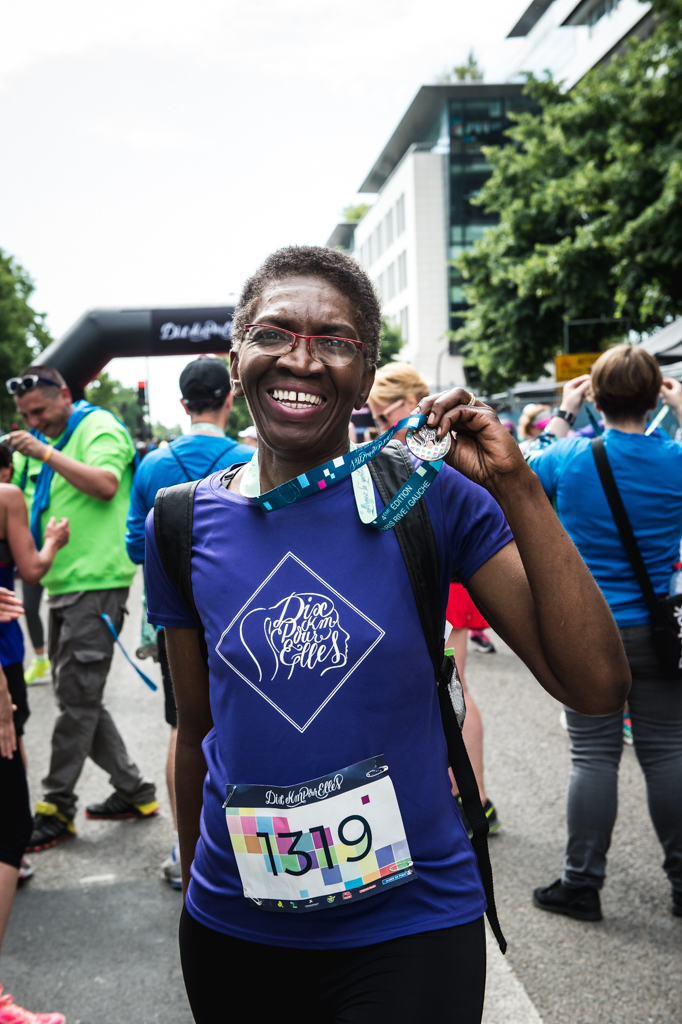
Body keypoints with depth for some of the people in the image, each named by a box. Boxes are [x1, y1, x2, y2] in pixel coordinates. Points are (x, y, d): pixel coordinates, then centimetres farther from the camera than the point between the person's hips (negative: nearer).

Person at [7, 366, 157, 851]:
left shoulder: (99, 426, -5)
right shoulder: (54, 441, 19)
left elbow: (106, 484, -23)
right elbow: (46, 511, 27)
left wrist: (46, 453, -20)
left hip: (95, 584, -10)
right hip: (63, 585, 10)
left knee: (77, 699, -5)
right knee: (81, 699, 12)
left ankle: (57, 808, 2)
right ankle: (134, 792, 21)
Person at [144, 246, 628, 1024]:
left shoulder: (432, 498, -9)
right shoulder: (186, 523, -2)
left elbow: (597, 686, -15)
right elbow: (197, 729, 8)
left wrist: (516, 486, -21)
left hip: (411, 922, -2)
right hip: (234, 927, 3)